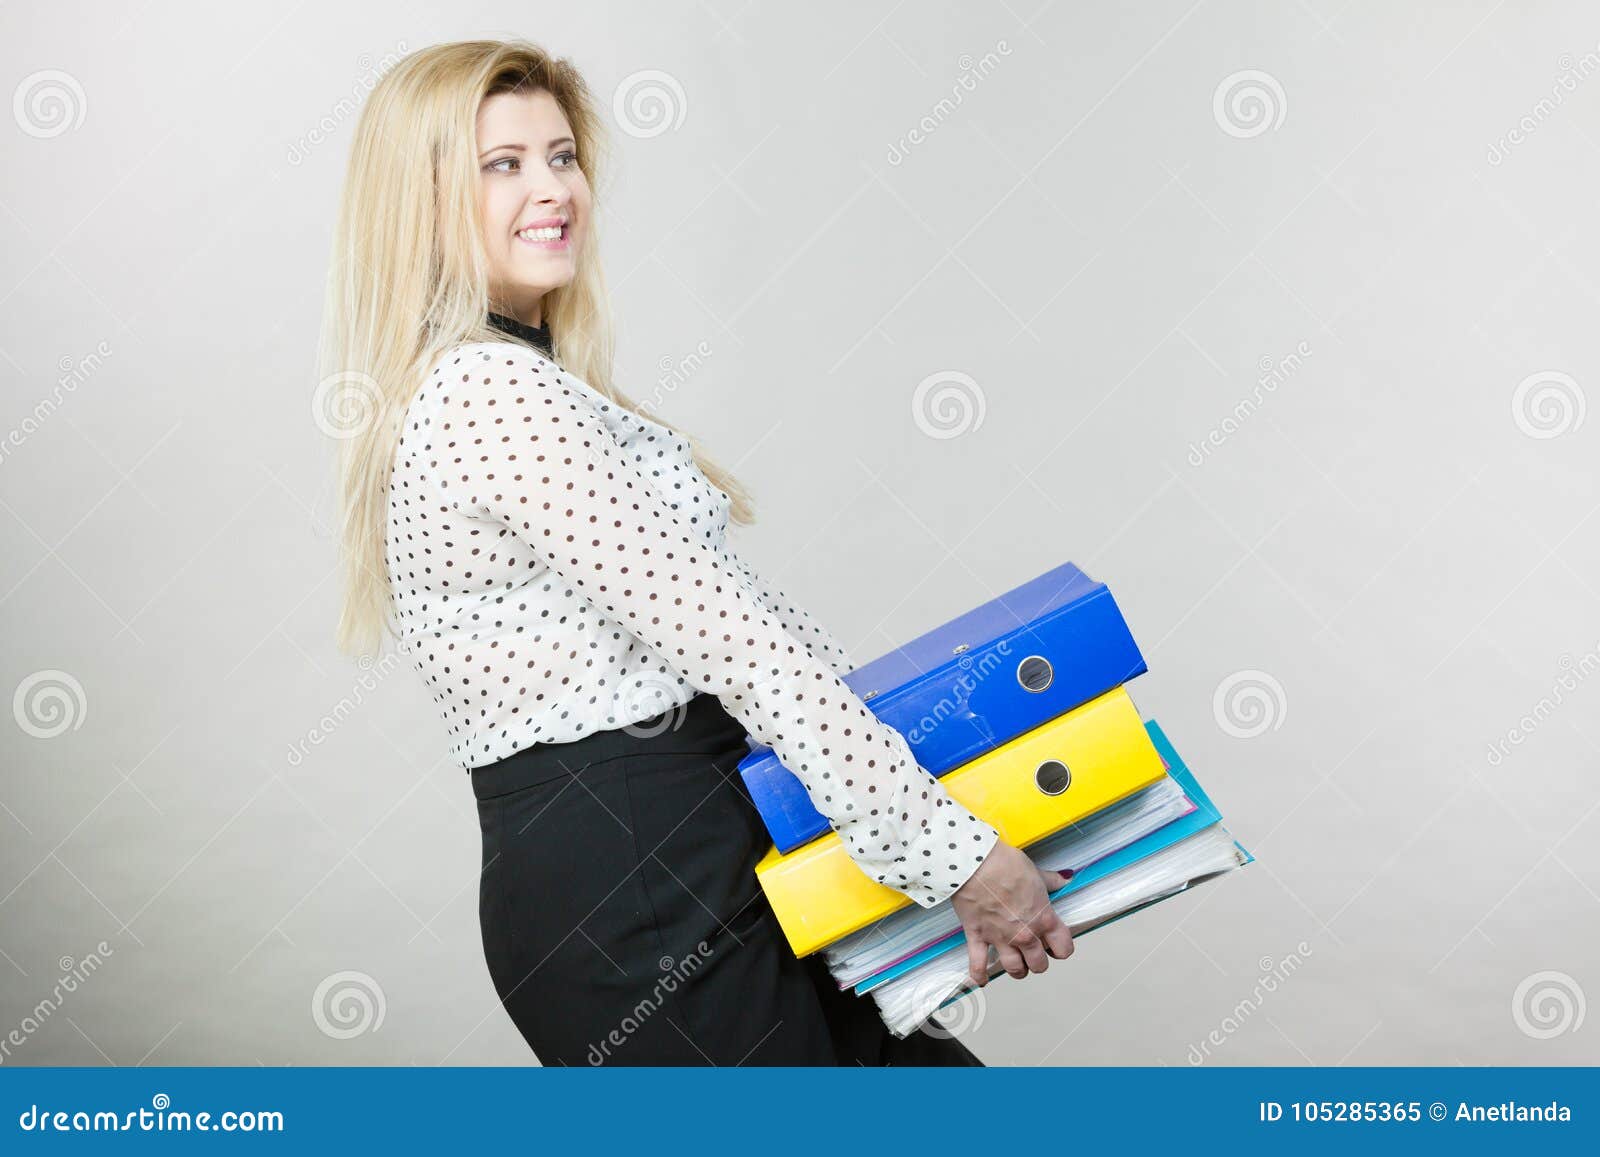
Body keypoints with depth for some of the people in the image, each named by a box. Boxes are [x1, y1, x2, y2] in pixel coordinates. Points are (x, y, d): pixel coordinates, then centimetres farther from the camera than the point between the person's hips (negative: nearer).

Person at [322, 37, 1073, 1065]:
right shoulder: (494, 389, -15)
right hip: (635, 895, -9)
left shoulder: (519, 382, 17)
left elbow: (716, 609, 15)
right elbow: (730, 633, -19)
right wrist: (959, 853, -17)